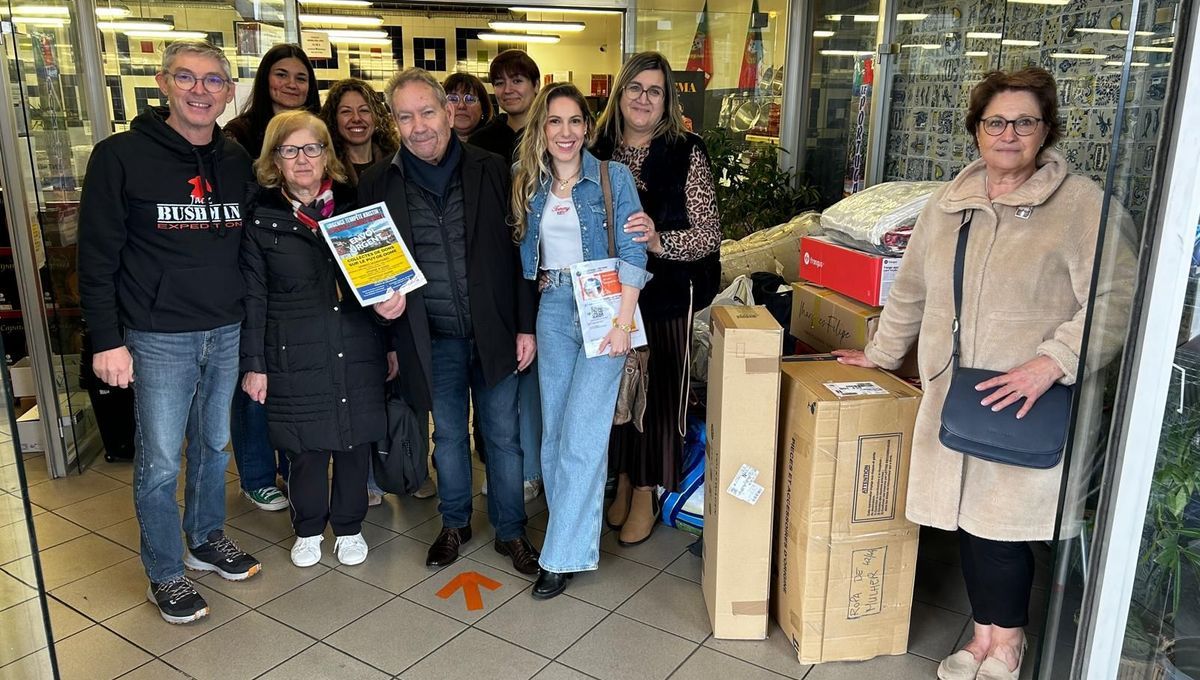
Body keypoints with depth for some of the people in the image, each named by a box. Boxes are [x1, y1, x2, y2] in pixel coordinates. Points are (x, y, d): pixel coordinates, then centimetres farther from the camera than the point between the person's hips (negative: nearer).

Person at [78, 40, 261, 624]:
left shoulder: (238, 162, 5)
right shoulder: (121, 155, -8)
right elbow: (97, 255, -8)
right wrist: (107, 340, -11)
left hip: (228, 333, 4)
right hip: (158, 339, -4)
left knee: (215, 445, 18)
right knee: (160, 462, 4)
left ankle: (206, 540, 37)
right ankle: (165, 574, 22)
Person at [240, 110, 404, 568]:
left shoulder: (355, 203, 3)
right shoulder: (260, 215, -1)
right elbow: (254, 295, 0)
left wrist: (392, 298, -11)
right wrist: (253, 362, -2)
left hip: (357, 350, 2)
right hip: (295, 355, -1)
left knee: (355, 441, 11)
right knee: (305, 448, 8)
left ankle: (349, 527, 32)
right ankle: (308, 529, 32)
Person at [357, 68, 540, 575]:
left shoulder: (492, 171, -4)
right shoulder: (378, 185, 0)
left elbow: (519, 252, -2)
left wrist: (526, 325, -4)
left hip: (495, 331, -1)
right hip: (432, 339, 1)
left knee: (503, 435, 9)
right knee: (448, 435, 16)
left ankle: (510, 530, 27)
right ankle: (455, 524, 37)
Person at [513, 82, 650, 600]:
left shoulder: (613, 178, -4)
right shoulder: (529, 185, 8)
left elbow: (632, 255, -8)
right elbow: (525, 256, 13)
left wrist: (623, 322, -15)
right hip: (553, 308, 5)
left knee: (581, 434, -8)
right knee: (554, 430, 8)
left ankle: (563, 555, 2)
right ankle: (574, 533, 24)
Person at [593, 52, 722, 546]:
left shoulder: (686, 153, -8)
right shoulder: (600, 151, 4)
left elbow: (710, 235, -13)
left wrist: (659, 241, -29)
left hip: (665, 298, -3)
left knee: (656, 390, 5)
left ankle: (646, 495, 24)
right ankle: (624, 481, 33)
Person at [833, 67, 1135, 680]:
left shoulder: (1081, 204, -5)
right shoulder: (949, 202, 12)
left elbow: (1117, 299, -12)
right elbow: (911, 291, 20)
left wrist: (1051, 361, -21)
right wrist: (879, 355, 25)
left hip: (1026, 406, -5)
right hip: (952, 394, 5)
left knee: (1001, 522, -1)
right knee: (966, 515, 10)